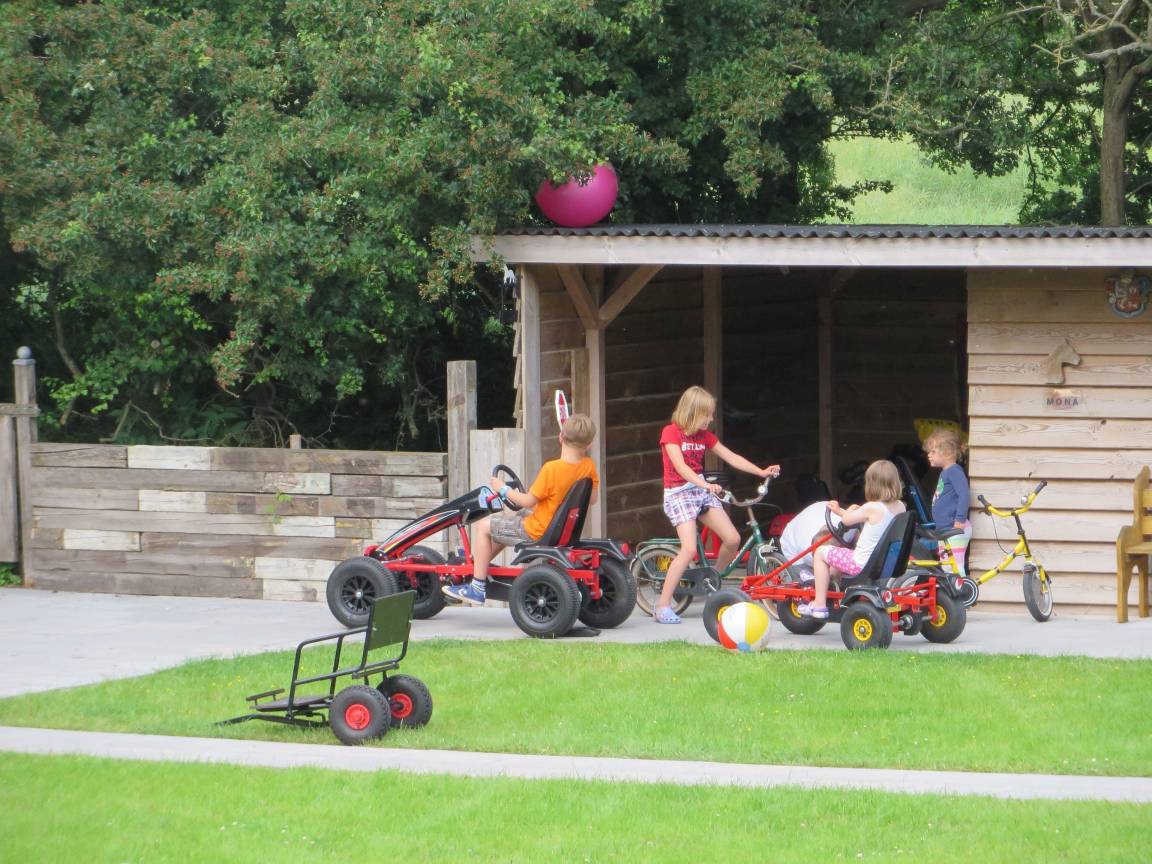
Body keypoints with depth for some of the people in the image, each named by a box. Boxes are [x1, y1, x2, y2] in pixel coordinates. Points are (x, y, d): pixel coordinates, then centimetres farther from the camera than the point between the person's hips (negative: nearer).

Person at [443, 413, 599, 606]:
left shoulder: (551, 469, -28)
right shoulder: (588, 466, -9)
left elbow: (528, 502, -20)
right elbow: (592, 498, 5)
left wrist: (504, 489, -4)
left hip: (537, 531, -8)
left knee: (484, 526, 5)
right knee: (509, 516, 30)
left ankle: (477, 587, 8)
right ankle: (480, 563, 42)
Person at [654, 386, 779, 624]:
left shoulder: (704, 435, 9)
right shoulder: (671, 432, -11)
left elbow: (731, 457, 11)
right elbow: (680, 466, -23)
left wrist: (762, 472, 3)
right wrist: (706, 485, -36)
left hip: (701, 491, 7)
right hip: (678, 494, -7)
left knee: (732, 539, -4)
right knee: (689, 548, -22)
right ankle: (662, 606, -19)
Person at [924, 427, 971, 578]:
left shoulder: (955, 471, -13)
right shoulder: (944, 473, 18)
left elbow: (964, 494, -23)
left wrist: (960, 520, -27)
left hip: (955, 530, -11)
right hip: (944, 529, 11)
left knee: (955, 567, -13)